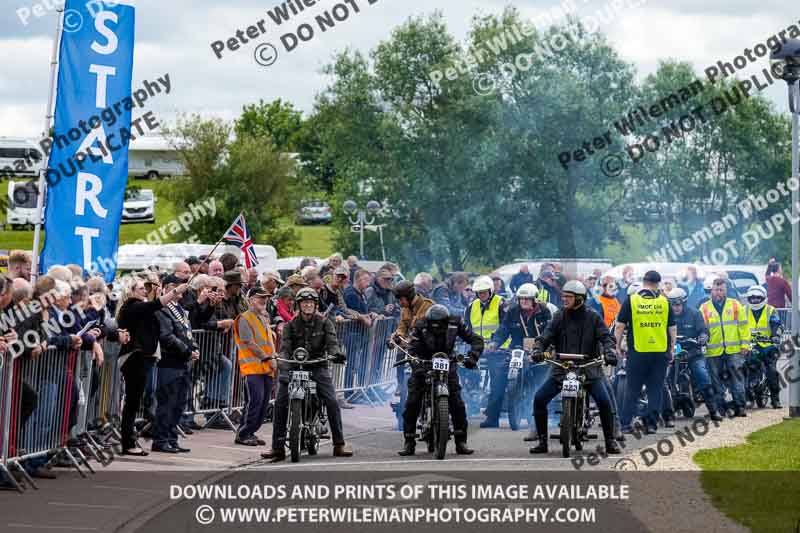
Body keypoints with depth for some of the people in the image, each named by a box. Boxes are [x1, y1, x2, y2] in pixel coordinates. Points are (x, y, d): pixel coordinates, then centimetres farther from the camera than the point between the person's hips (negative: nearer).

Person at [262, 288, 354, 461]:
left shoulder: (324, 323, 5)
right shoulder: (291, 325, 5)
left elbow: (332, 342, -8)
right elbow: (285, 348, -6)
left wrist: (336, 353, -33)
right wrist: (283, 368, -24)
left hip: (318, 367, -1)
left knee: (332, 402, -16)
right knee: (280, 403, -12)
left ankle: (339, 444, -7)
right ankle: (278, 447, -7)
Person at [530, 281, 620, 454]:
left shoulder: (593, 317, 1)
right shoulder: (559, 316, 5)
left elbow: (606, 336, -7)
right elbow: (546, 336, -2)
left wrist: (609, 351, -28)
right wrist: (538, 349, -23)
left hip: (589, 368, -2)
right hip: (562, 368, 2)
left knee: (604, 401, -21)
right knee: (539, 399, -12)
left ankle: (610, 440, -3)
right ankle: (542, 440, 0)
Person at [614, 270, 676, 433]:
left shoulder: (631, 301, -2)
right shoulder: (664, 302, 3)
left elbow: (620, 326, -2)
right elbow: (672, 328, 7)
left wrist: (617, 346, 9)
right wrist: (672, 349, 17)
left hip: (637, 352, -1)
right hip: (660, 352, 1)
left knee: (632, 389, 5)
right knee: (655, 389, 8)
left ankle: (625, 423, 3)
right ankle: (651, 423, 4)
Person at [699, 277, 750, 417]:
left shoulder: (736, 305, 8)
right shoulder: (704, 308, 8)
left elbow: (743, 326, 7)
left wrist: (745, 344, 1)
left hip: (733, 350, -1)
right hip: (713, 353, 1)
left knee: (736, 378, -5)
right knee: (716, 382, 4)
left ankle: (740, 407, -3)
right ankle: (720, 408, 10)